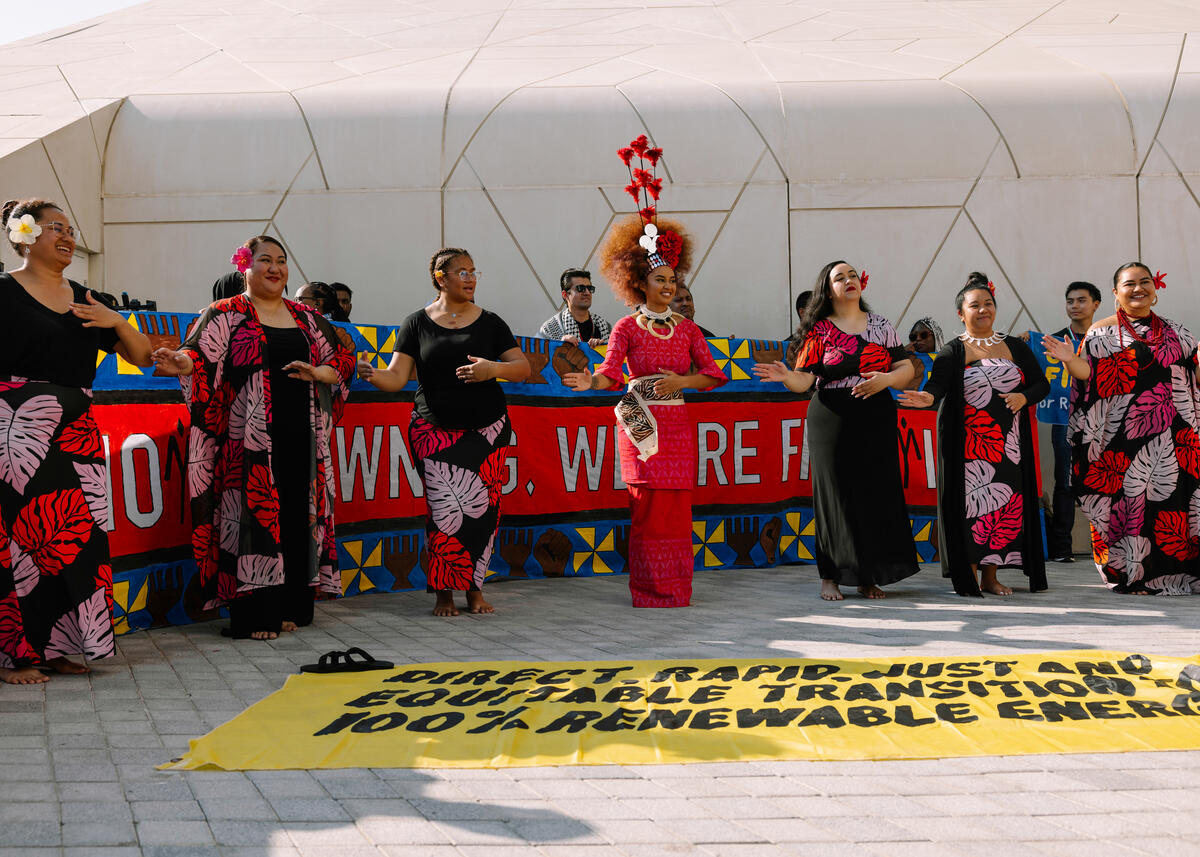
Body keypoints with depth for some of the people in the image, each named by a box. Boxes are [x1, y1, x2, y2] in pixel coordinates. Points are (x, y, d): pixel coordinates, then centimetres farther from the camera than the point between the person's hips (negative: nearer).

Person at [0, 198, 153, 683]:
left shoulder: (86, 301, 17)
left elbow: (142, 357, 17)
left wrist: (116, 321, 0)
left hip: (77, 431, 6)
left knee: (79, 533, 3)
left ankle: (55, 645, 12)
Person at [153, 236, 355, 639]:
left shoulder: (305, 317, 17)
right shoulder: (226, 315, 3)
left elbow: (343, 358, 17)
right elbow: (202, 354, -11)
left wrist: (319, 373, -3)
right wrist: (182, 364, -33)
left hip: (300, 436, 5)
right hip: (250, 438, -4)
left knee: (297, 515, 4)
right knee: (253, 515, -7)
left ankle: (290, 608, 13)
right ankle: (254, 616, -2)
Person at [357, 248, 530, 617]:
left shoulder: (489, 322, 8)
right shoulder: (417, 323, 5)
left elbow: (523, 367, 5)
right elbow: (397, 376, -3)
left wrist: (493, 369, -15)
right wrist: (371, 375, -24)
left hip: (486, 430, 2)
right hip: (435, 431, -1)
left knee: (484, 507, -4)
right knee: (446, 507, -11)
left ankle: (474, 589, 10)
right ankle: (444, 592, 2)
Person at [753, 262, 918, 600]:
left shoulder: (881, 326, 11)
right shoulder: (820, 331, 3)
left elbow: (906, 369, 9)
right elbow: (804, 379, -4)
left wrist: (886, 379, -11)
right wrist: (785, 377, -26)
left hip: (876, 421, 2)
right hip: (832, 421, -2)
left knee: (876, 494, 0)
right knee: (835, 494, -2)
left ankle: (869, 577, 10)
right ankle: (831, 576, 6)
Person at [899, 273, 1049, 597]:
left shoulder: (1015, 347, 13)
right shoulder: (953, 351, 0)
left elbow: (1042, 384, 16)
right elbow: (937, 383, -16)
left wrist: (1024, 397, -5)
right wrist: (927, 397, -39)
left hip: (1008, 444, 4)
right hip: (967, 445, -4)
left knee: (1005, 504, 3)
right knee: (970, 503, -5)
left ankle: (990, 576, 12)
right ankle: (968, 577, 3)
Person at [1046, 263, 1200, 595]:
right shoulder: (1102, 332, 6)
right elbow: (1089, 374, -3)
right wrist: (1071, 360, -21)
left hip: (1173, 436, 3)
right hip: (1122, 435, -3)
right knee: (1127, 494, -7)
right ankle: (1129, 572, 1)